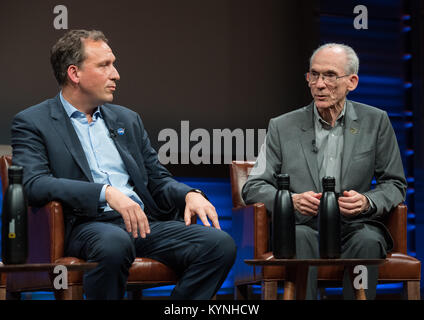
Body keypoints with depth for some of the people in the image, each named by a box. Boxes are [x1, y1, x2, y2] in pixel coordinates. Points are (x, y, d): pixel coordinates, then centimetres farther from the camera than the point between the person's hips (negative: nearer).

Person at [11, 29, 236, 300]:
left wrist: (189, 194, 1)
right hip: (87, 225, -5)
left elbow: (158, 179, 26)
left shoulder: (127, 120, 24)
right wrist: (105, 193, -24)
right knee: (115, 243, -41)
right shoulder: (32, 123, 6)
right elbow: (34, 184, -11)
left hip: (143, 222, 6)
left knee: (220, 244, -20)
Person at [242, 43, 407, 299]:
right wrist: (292, 201, -14)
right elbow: (253, 187, 7)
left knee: (368, 240, -33)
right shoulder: (283, 127, 9)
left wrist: (367, 202, -11)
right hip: (305, 227, 0)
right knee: (300, 237, -34)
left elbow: (395, 184, 12)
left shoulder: (375, 122, 9)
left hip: (355, 227, 0)